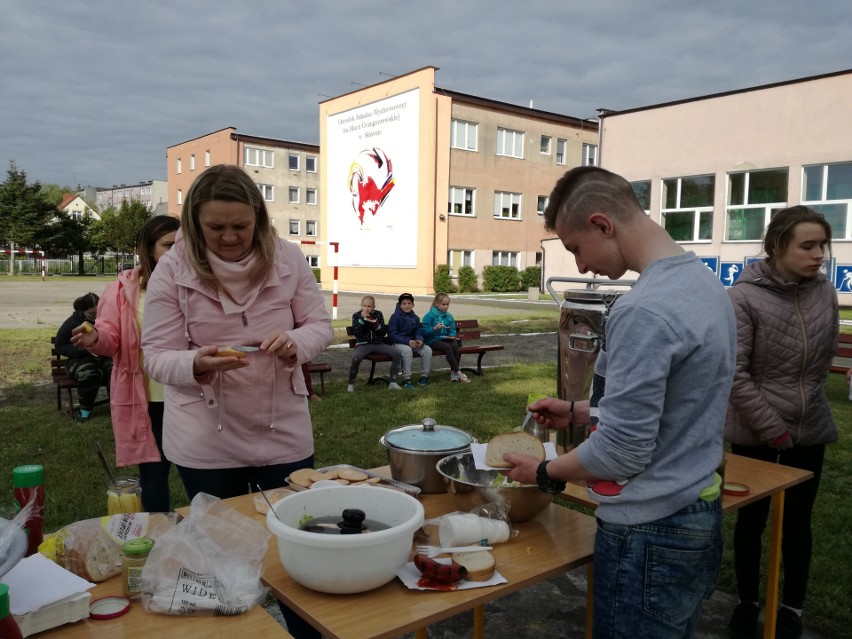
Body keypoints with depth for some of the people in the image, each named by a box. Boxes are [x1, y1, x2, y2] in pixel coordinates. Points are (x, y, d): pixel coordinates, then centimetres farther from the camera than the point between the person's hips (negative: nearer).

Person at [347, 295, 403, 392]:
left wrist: (375, 323, -14)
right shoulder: (356, 315, 2)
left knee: (397, 354, -19)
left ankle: (393, 382, -9)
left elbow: (383, 333, 2)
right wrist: (362, 319, -17)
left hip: (378, 343, 3)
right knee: (356, 358, -36)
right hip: (363, 344, -3)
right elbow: (355, 333, -10)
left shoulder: (378, 314, 7)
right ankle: (351, 384, -15)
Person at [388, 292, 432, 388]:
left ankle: (424, 376, -6)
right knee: (407, 350, -38)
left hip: (412, 342, 5)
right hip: (398, 343, -5)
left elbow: (418, 332, 10)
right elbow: (392, 334, -14)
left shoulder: (415, 318, 10)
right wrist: (408, 341, -25)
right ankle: (406, 379, -27)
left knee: (427, 350, -19)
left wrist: (419, 341, -16)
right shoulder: (395, 317, -8)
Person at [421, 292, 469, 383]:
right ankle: (458, 373, -32)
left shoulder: (449, 316, 14)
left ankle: (453, 373, -25)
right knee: (447, 347, -33)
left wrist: (452, 335, -4)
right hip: (433, 340, -5)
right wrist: (434, 328, -26)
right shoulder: (429, 316, -4)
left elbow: (452, 330, 19)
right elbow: (425, 332, -10)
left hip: (445, 339, 5)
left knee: (455, 345, -29)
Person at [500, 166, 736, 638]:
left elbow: (621, 453, -23)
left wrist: (544, 473, -7)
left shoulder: (644, 311, -26)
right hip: (700, 512, 9)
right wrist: (579, 412, 11)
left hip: (651, 533, -9)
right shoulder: (703, 280, 5)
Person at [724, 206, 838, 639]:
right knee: (752, 520, 13)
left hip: (810, 429, 4)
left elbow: (825, 358, 11)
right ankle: (748, 602, 32)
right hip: (755, 433, -3)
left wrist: (806, 401, 12)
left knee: (797, 523, 15)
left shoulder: (825, 293, -2)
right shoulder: (745, 297, -16)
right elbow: (735, 374, -16)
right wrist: (773, 429, -14)